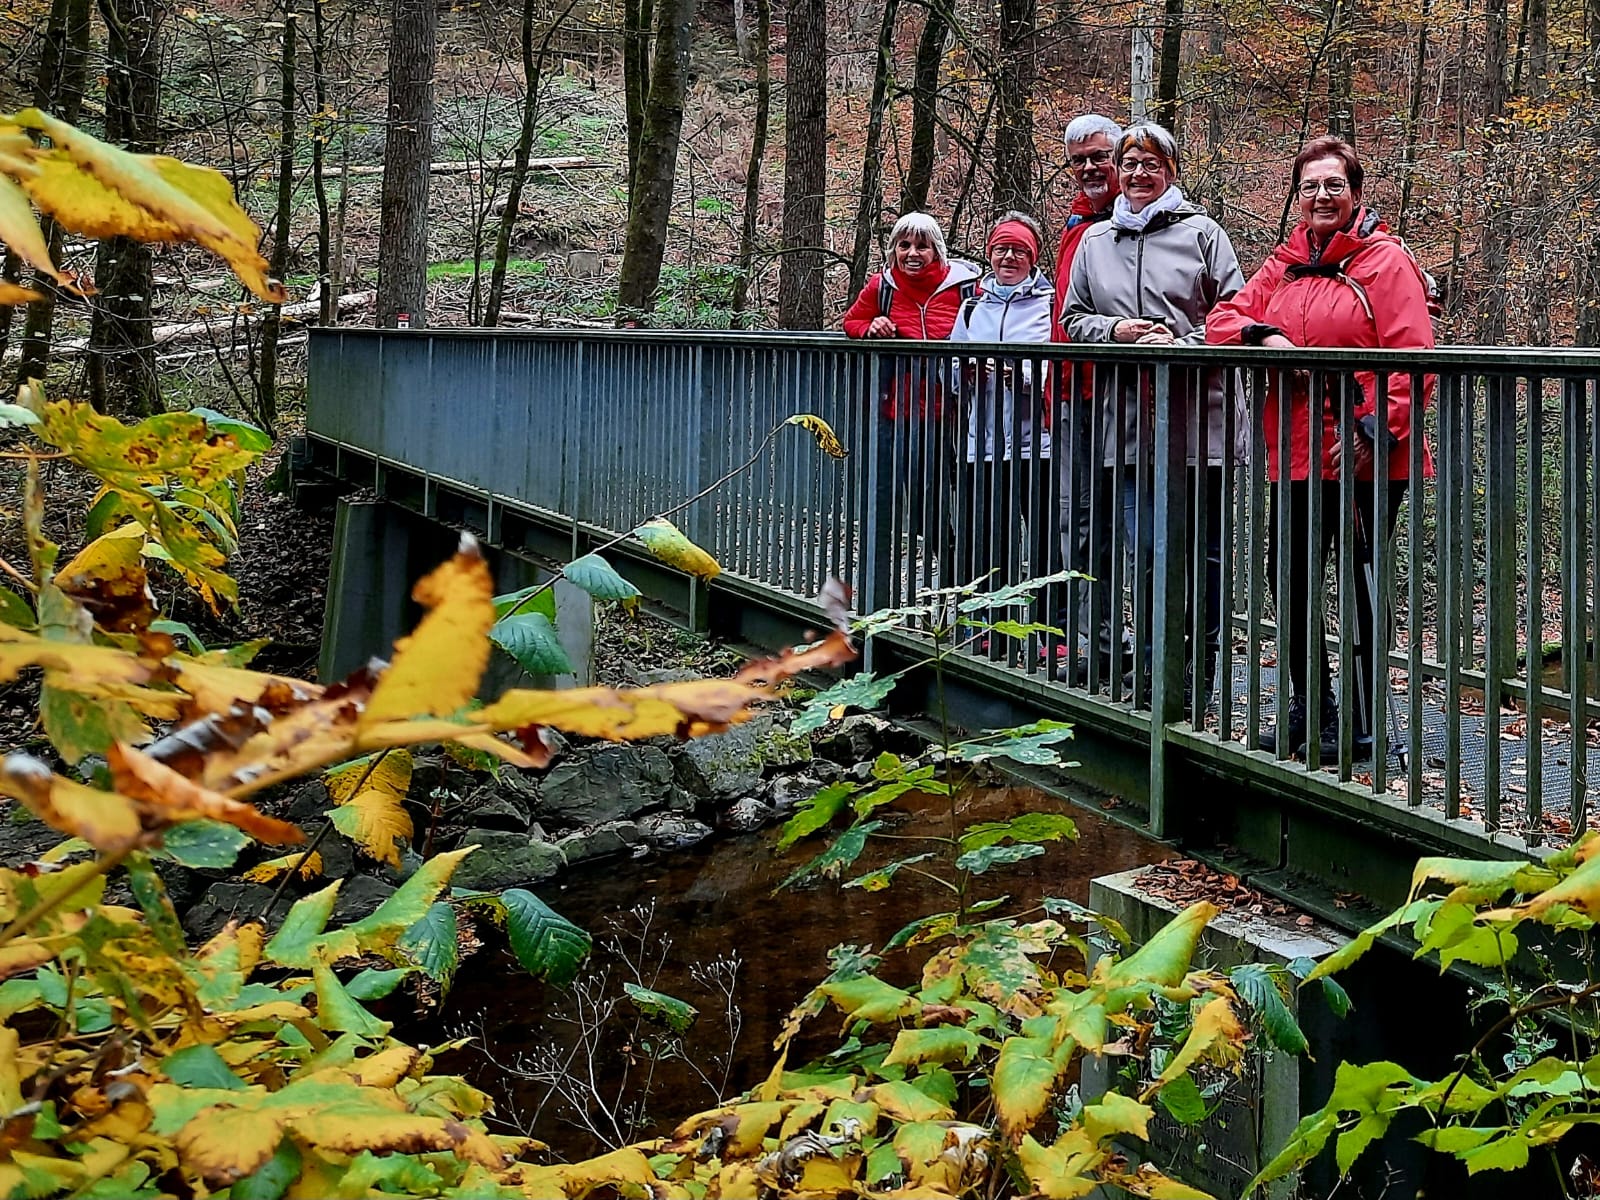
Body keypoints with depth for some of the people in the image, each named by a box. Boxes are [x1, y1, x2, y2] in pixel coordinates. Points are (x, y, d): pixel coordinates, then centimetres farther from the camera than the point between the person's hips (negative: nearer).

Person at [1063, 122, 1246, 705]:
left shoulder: (1201, 233, 4)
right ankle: (1154, 666, 13)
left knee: (1203, 549, 3)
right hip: (1128, 418, 3)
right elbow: (1074, 320, 16)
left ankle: (1204, 668, 12)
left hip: (1198, 415, -3)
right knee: (1144, 548, 4)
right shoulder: (1095, 242, 14)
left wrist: (1183, 344, -16)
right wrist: (1115, 330, -4)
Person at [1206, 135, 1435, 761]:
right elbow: (1223, 320, 12)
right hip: (1295, 451, 7)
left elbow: (1411, 356, -14)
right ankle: (1309, 710, 26)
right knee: (1289, 579, 12)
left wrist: (1375, 430, -23)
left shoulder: (1386, 260, -6)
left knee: (1362, 587, 0)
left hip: (1363, 456, -7)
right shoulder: (1283, 266, 15)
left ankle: (1363, 724, 10)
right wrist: (1264, 337, -10)